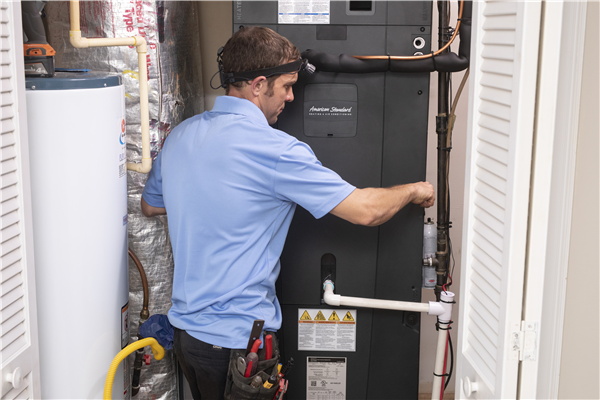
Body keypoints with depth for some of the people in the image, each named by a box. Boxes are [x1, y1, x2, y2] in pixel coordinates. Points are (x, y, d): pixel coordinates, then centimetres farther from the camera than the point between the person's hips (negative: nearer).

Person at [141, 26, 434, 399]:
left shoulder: (179, 135, 3)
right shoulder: (275, 150, -21)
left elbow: (150, 205, 20)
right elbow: (366, 210, -19)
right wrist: (414, 190, 1)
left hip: (186, 325, 8)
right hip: (237, 338, -8)